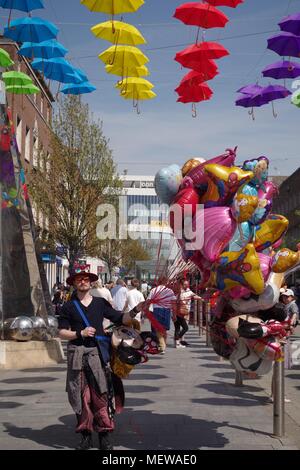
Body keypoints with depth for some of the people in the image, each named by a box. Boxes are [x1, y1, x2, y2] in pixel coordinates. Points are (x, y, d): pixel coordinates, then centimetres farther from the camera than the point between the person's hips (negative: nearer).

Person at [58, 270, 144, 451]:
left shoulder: (100, 303, 9)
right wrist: (80, 333, -11)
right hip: (77, 353, 1)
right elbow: (62, 333, 4)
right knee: (82, 397, 4)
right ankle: (86, 436, 13)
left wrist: (135, 311, -11)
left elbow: (121, 319, 5)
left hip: (97, 353, 0)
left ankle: (106, 438, 0)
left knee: (101, 395, -5)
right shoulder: (69, 307, 7)